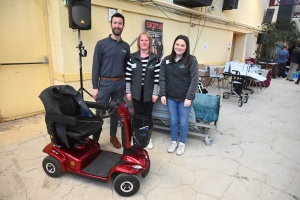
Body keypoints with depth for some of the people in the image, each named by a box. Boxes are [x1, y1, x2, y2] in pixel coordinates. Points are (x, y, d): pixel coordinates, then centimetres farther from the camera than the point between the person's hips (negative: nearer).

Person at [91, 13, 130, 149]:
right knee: (99, 113, 0)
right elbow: (96, 66, -5)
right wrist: (95, 87, -8)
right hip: (105, 83, -3)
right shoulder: (101, 44, -3)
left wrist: (126, 85, 9)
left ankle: (113, 137, 28)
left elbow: (127, 67, 12)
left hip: (120, 84, 3)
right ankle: (95, 140, 14)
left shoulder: (126, 46, 7)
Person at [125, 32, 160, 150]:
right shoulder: (132, 57, 0)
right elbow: (128, 76, 0)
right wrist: (128, 91, -3)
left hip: (149, 93, 0)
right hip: (136, 92, 1)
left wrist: (155, 93, -7)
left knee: (148, 115, 10)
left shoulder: (155, 58, -2)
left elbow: (157, 77, -4)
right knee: (138, 114, 10)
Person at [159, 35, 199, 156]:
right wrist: (162, 94, -3)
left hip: (184, 98, -2)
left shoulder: (192, 60, -8)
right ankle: (174, 141, 34)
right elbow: (162, 79, 3)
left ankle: (182, 143, 31)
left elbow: (194, 80, -10)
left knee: (183, 121, 10)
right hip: (170, 97, 3)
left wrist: (189, 97, -14)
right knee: (173, 120, 15)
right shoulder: (166, 60, 2)